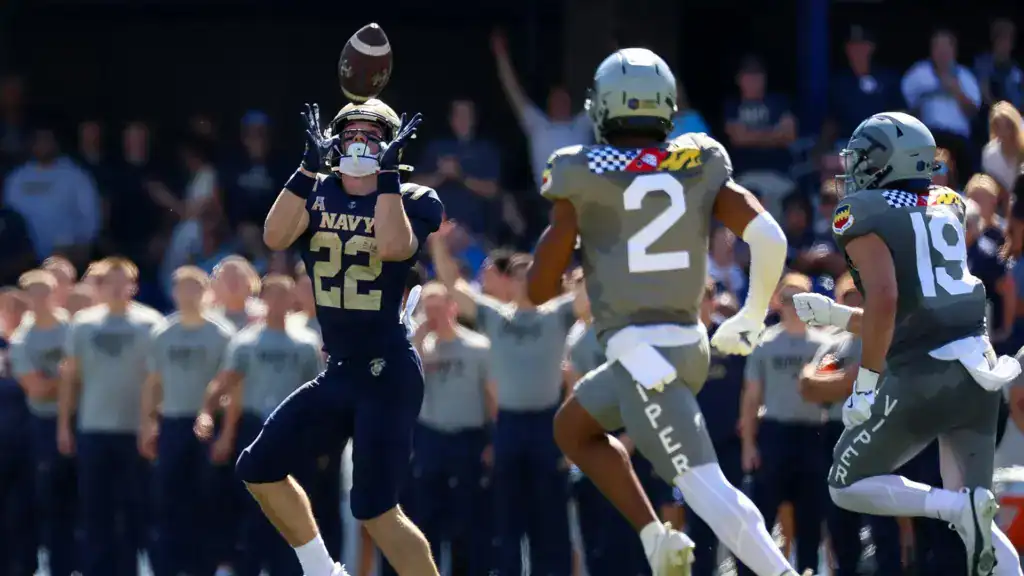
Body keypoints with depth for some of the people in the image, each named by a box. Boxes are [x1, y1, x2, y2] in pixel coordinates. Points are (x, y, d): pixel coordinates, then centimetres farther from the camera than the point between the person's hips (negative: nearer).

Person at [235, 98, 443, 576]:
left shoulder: (411, 200, -5)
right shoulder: (318, 194, 7)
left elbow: (393, 247, -26)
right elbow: (275, 237, -12)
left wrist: (387, 174, -21)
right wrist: (309, 166, -16)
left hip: (387, 374, -6)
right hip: (339, 372, 6)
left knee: (375, 510, -11)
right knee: (260, 469, 11)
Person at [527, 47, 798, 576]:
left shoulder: (583, 179, -6)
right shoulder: (701, 168, 6)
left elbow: (541, 289, -1)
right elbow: (769, 239, -4)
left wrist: (559, 225, 18)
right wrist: (752, 318, 12)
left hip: (642, 353, -7)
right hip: (688, 343, 7)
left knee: (705, 487, -12)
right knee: (572, 428, 26)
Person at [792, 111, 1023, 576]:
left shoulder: (865, 214, -4)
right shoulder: (946, 209, 18)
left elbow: (885, 298, -20)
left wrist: (867, 383, -14)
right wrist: (833, 315, 27)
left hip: (921, 378, -7)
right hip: (978, 372, 7)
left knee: (848, 488, 10)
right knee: (972, 520, 13)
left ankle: (958, 506, -14)